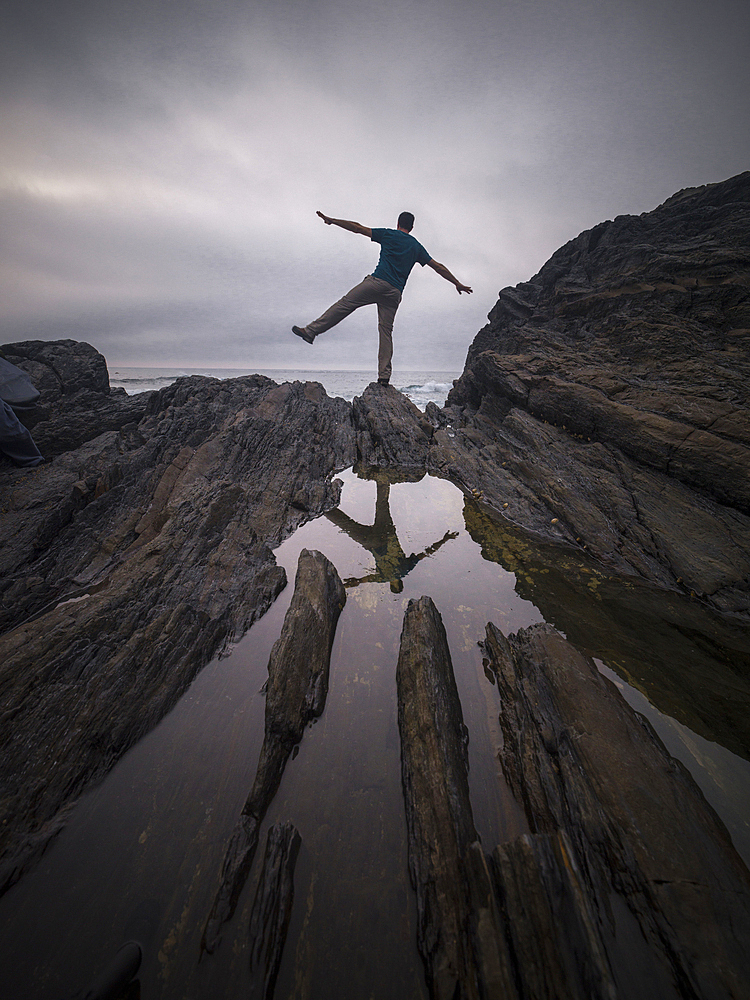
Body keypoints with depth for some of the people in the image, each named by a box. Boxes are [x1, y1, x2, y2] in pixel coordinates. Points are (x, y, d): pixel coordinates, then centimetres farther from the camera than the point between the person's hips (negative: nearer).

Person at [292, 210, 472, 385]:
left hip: (377, 282, -3)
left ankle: (311, 331, -7)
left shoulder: (389, 235, 13)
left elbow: (358, 228, 14)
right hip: (395, 293, 3)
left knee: (345, 304, -2)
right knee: (386, 331, 2)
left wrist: (331, 220, 21)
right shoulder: (417, 247, 23)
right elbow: (438, 267, 29)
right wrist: (458, 283, 37)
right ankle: (384, 376, -3)